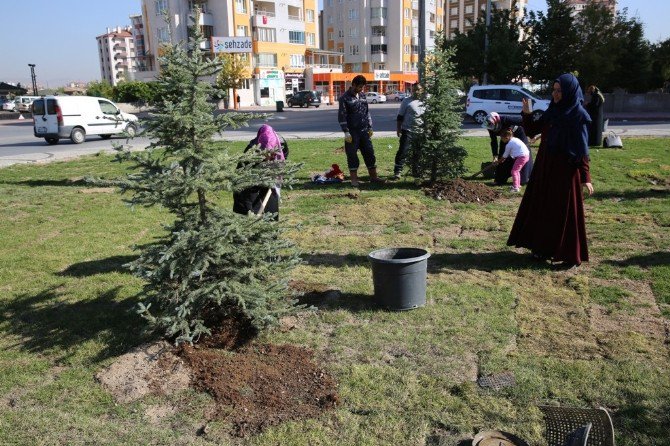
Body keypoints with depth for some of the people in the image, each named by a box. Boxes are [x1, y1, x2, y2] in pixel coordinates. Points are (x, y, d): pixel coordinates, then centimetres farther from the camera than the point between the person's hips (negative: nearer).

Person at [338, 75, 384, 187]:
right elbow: (342, 116, -10)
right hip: (352, 132, -5)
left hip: (364, 131, 6)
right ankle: (354, 178, 9)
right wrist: (346, 132, -15)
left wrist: (370, 127, 13)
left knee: (369, 152, 7)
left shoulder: (362, 96, 11)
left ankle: (373, 176, 17)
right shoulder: (344, 98, -7)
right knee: (352, 155, 0)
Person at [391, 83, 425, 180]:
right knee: (403, 151, -10)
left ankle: (415, 171, 24)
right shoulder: (407, 101, -1)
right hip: (408, 131, -4)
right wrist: (398, 129, -7)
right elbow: (400, 116, -1)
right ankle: (397, 172, -8)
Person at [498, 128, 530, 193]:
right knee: (517, 170, 21)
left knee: (514, 171, -5)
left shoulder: (509, 145, -12)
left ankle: (515, 187, -6)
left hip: (522, 157, -10)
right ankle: (518, 185, 31)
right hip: (526, 155, 10)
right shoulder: (515, 139, 13)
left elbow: (505, 155, 2)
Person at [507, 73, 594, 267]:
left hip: (565, 169, -7)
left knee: (565, 211, -1)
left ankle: (571, 255, 10)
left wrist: (585, 177, -16)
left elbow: (582, 149, -13)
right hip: (545, 167, 7)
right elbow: (532, 131, 13)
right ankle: (545, 248, 27)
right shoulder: (552, 111, 9)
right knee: (543, 207, 13)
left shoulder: (578, 115, -10)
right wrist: (527, 114, -4)